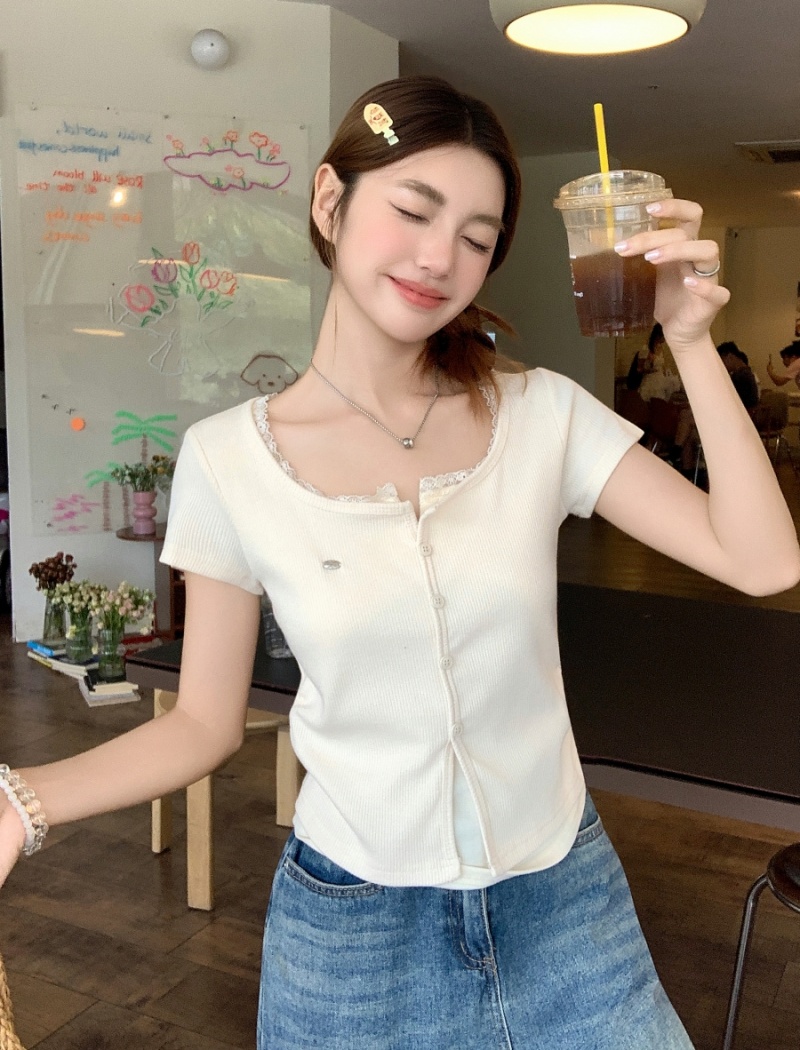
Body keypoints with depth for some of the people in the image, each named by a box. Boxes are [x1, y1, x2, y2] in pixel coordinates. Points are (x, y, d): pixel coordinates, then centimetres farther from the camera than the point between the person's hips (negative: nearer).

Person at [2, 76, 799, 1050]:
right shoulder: (227, 457, -10)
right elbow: (204, 723, -4)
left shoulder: (543, 414, -8)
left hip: (562, 899, 2)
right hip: (349, 923, -1)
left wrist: (690, 341, -19)